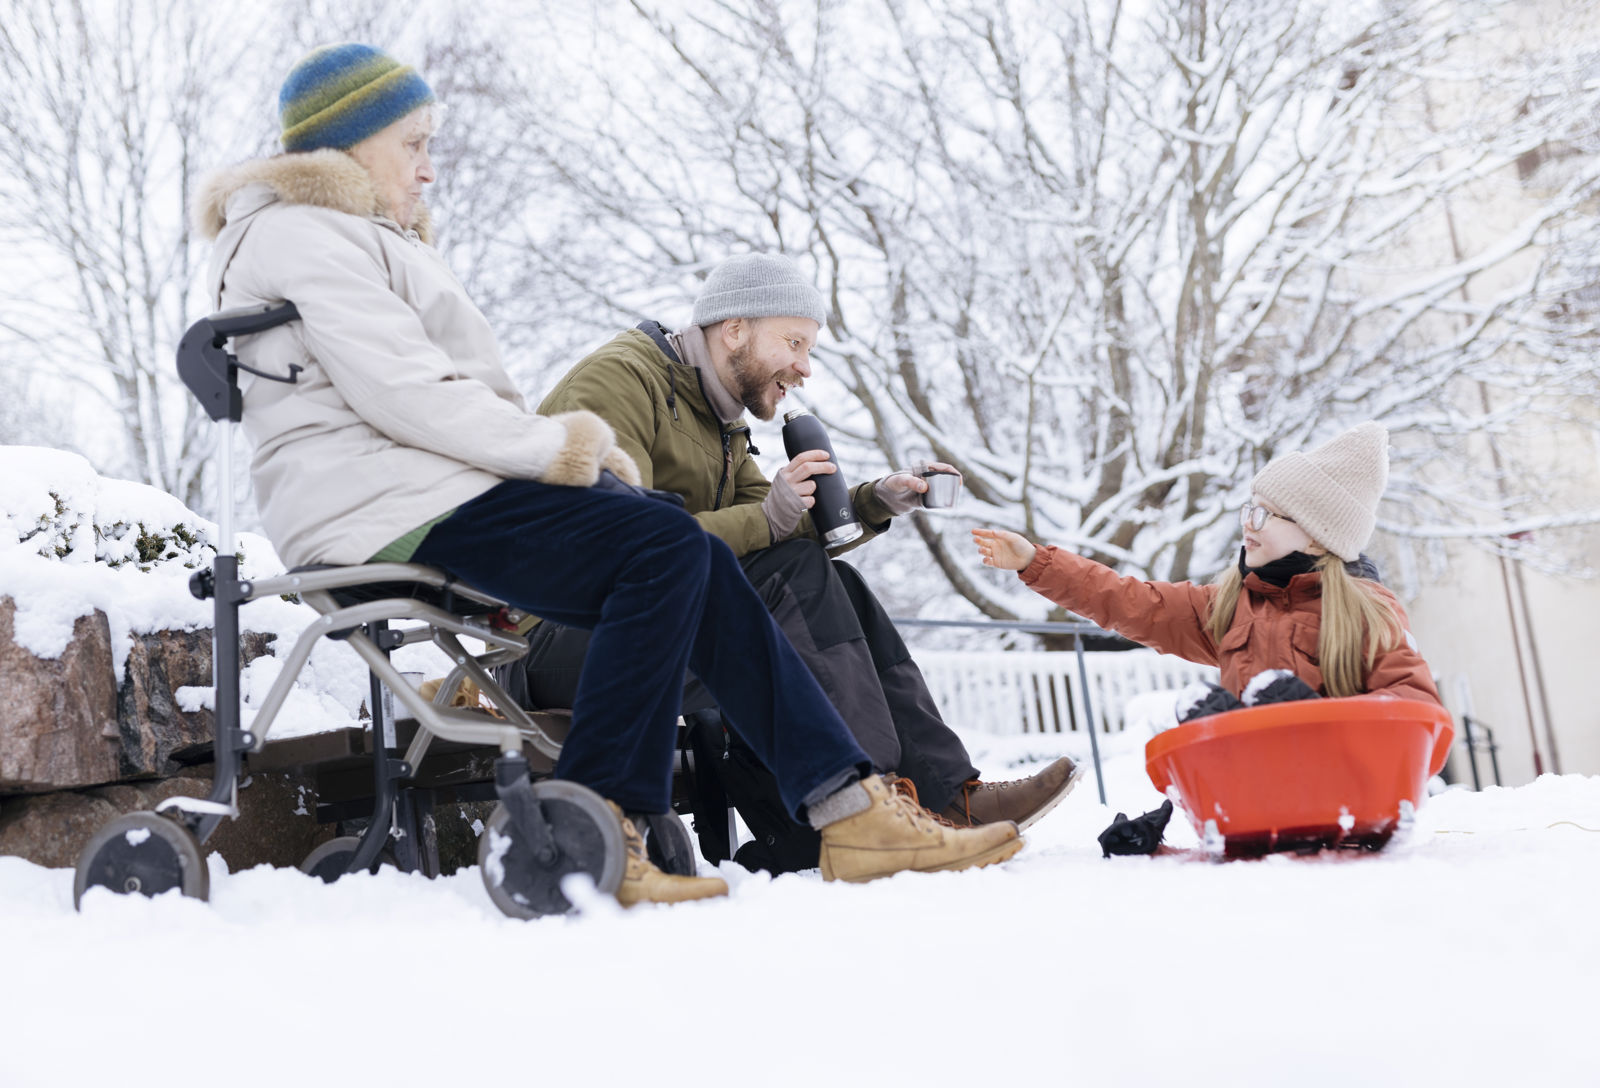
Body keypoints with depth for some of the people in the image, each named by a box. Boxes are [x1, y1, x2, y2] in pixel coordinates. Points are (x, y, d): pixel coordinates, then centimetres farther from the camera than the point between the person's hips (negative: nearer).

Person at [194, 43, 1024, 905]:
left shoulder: (362, 237, 30)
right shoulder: (302, 235, -4)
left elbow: (456, 387, 23)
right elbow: (402, 393, -17)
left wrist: (571, 448, 6)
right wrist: (551, 446, -11)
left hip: (435, 486, 10)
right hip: (381, 508, -10)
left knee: (693, 565, -6)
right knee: (663, 548, -24)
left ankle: (846, 808, -10)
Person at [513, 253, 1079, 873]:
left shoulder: (717, 417, 18)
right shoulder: (618, 379, -12)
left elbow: (790, 527, 13)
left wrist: (872, 503, -2)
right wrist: (763, 522, -25)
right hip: (559, 640, -9)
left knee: (836, 587, -5)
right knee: (791, 576, -24)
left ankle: (943, 790, -11)